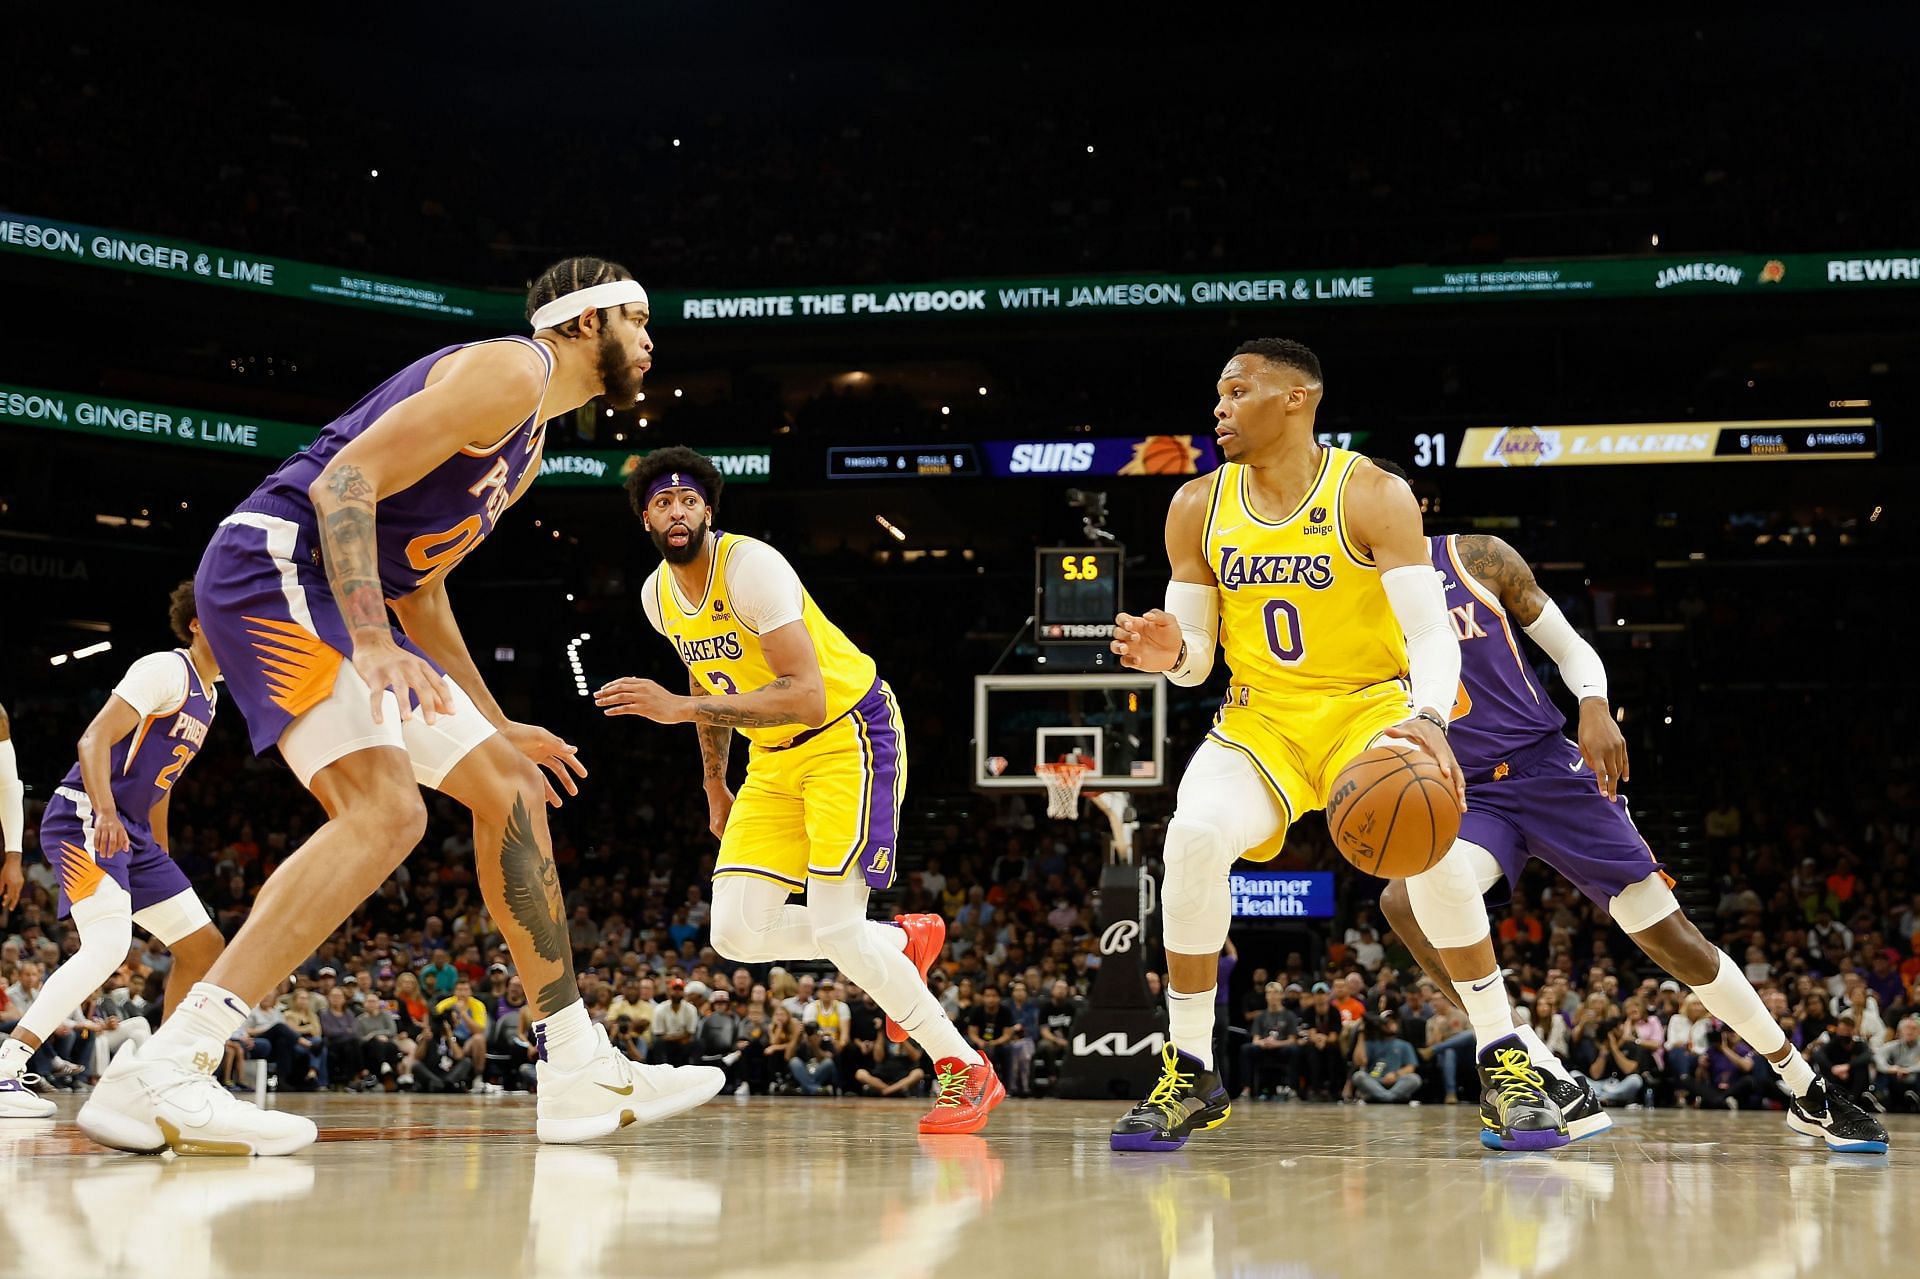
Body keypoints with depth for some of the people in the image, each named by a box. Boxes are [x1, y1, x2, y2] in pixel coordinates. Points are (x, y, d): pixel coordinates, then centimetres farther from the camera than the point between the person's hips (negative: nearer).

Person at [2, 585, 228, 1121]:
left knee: (203, 946, 9)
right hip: (83, 817, -10)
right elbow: (94, 740, -20)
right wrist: (104, 813, -35)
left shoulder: (207, 694, 18)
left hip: (130, 831, 10)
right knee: (108, 944, -26)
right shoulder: (166, 670, -10)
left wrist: (163, 865, 26)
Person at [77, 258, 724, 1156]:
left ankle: (580, 1078, 15)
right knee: (385, 812, -26)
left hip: (333, 602, 11)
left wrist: (494, 727, 30)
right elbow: (345, 480, -18)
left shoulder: (527, 447, 25)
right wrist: (373, 641, -29)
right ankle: (154, 1078, -32)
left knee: (509, 788, 11)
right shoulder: (511, 371, -7)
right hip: (272, 567, -11)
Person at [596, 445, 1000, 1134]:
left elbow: (807, 696, -33)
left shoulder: (751, 566, -24)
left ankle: (966, 1070, -3)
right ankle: (903, 940, 20)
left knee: (835, 930, -19)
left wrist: (680, 708, -36)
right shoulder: (658, 595, 2)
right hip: (774, 759, 8)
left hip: (849, 735, -8)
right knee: (737, 935, -4)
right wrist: (716, 783, 24)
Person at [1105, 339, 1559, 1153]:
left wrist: (1429, 720, -42)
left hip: (1370, 706, -3)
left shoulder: (1373, 496, -14)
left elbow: (1433, 630, -22)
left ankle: (1503, 1064, -13)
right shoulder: (1198, 508, -1)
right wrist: (1169, 654, -22)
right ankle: (1190, 1075, -12)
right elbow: (1196, 654, 4)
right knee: (1192, 839, -26)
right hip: (1259, 719, 3)